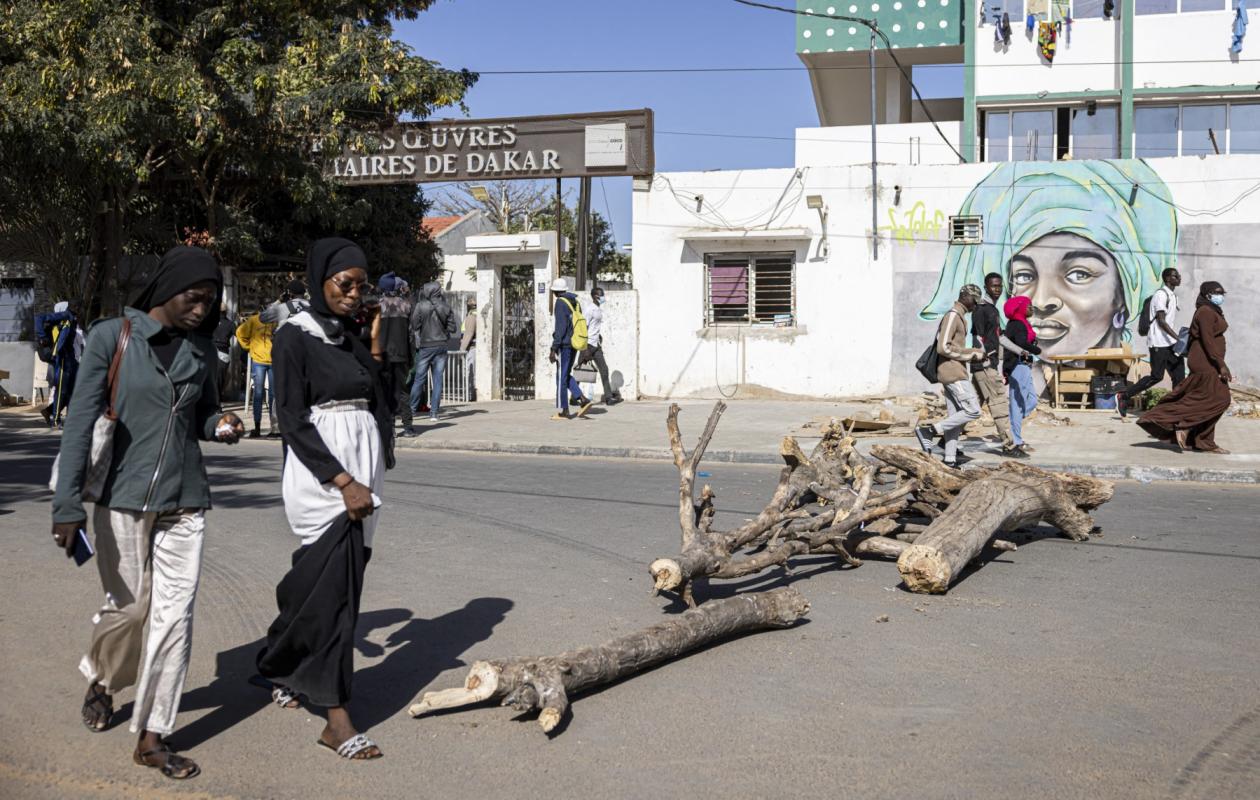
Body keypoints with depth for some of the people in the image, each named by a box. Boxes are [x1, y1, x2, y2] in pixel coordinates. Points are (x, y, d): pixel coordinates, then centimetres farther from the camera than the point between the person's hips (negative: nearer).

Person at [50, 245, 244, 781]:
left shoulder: (202, 349, 5)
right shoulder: (112, 337, -7)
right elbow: (81, 421, -9)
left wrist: (220, 426, -6)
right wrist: (67, 504, -14)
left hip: (185, 501, 3)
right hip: (124, 498, -3)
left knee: (174, 614, -1)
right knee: (129, 607, 9)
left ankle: (151, 736, 9)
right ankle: (101, 680, 42)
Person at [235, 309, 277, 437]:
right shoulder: (254, 321, -1)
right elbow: (240, 332, 9)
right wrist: (249, 347, 6)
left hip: (274, 362, 1)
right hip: (258, 361, -1)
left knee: (273, 394, 5)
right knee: (258, 393, 0)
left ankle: (274, 428, 9)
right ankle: (257, 427, 2)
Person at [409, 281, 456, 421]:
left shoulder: (420, 306, -8)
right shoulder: (445, 308, 1)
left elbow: (414, 326, -7)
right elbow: (452, 328, 2)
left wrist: (417, 339, 9)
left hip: (424, 347, -2)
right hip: (441, 347, 2)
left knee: (419, 379, 5)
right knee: (437, 380, 4)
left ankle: (411, 409, 5)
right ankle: (434, 412, 3)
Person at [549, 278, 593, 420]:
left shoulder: (560, 303, -11)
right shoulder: (575, 302, 13)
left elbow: (560, 327, -17)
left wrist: (553, 349, -16)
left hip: (564, 344, -8)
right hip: (574, 344, 8)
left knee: (561, 377, -1)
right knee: (566, 375, 17)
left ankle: (562, 411, 2)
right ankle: (583, 400, 4)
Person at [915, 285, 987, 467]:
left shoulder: (959, 317, 18)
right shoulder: (952, 316, -13)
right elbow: (943, 347, -21)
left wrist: (975, 353, 9)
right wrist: (972, 354, -14)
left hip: (954, 372, 10)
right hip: (953, 372, -10)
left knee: (955, 415, 9)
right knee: (973, 411, -11)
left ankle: (950, 458, 10)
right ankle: (929, 431, -9)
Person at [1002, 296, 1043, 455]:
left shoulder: (1020, 323, 18)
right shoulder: (1018, 324, -13)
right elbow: (1022, 343, -29)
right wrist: (1037, 350, -12)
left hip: (1023, 366, 10)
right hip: (1019, 366, -10)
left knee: (1032, 401, 12)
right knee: (1018, 403, -6)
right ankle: (1016, 441, -3)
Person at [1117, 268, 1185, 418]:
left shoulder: (1172, 295, 17)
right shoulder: (1161, 294, -13)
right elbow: (1161, 321, -20)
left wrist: (1177, 339, 21)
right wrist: (1178, 338, -24)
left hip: (1170, 342, 9)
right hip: (1159, 343, -9)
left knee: (1179, 374, 3)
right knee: (1157, 376, -8)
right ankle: (1124, 397, 0)